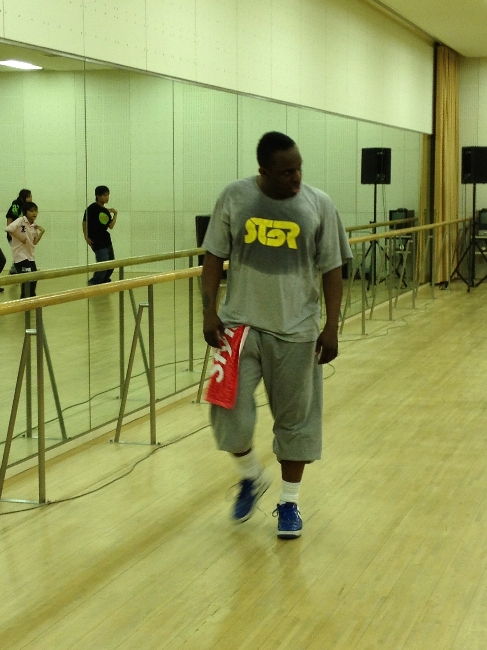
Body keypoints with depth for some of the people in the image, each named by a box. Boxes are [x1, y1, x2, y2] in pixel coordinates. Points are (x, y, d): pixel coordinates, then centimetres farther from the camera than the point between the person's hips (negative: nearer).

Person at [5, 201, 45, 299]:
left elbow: (34, 242, 7)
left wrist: (41, 232, -4)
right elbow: (8, 228, -26)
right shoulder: (21, 220, -12)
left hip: (30, 255, 8)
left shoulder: (34, 226, 8)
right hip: (20, 254, -8)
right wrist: (19, 237, -24)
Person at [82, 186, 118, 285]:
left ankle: (103, 282, 31)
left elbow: (111, 226, 3)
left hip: (107, 241, 8)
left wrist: (115, 214, -4)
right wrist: (86, 237, -12)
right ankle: (92, 285, -4)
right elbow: (85, 222, -9)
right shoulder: (92, 208, -11)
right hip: (97, 242, -8)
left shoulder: (106, 211, 10)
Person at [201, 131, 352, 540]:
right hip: (240, 324, 0)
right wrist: (210, 311, -4)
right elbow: (214, 257, 3)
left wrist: (332, 327, -6)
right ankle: (252, 477, 25)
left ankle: (290, 501, 22)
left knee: (295, 417, 6)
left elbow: (331, 269, -1)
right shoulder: (235, 197, -3)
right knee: (230, 410, -3)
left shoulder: (319, 205, -4)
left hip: (295, 330, 0)